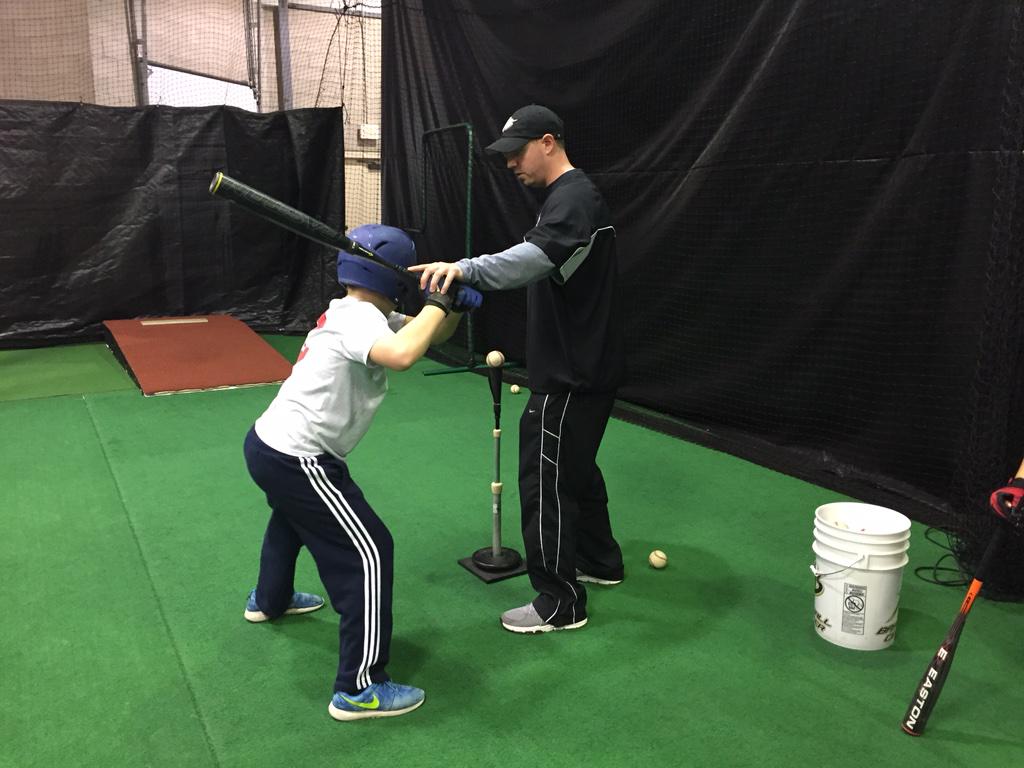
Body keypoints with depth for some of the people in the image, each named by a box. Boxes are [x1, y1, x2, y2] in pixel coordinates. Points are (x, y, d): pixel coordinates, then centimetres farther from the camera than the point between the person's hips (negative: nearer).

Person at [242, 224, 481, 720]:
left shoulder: (351, 312, 10)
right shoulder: (359, 317, -19)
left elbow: (424, 336, 16)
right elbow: (402, 355, -41)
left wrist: (454, 307, -3)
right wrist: (440, 300, -26)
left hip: (267, 442, 11)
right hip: (295, 460, -11)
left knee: (295, 513, 37)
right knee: (369, 551, -6)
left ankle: (269, 599, 63)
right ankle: (360, 689, 0)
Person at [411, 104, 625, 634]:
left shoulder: (573, 199, -19)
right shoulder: (572, 195, 16)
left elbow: (534, 257, -39)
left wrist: (465, 268, -52)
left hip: (572, 376, -11)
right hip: (584, 366, 11)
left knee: (544, 478, -3)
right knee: (575, 467, 22)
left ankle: (560, 603, 9)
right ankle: (600, 561, 39)